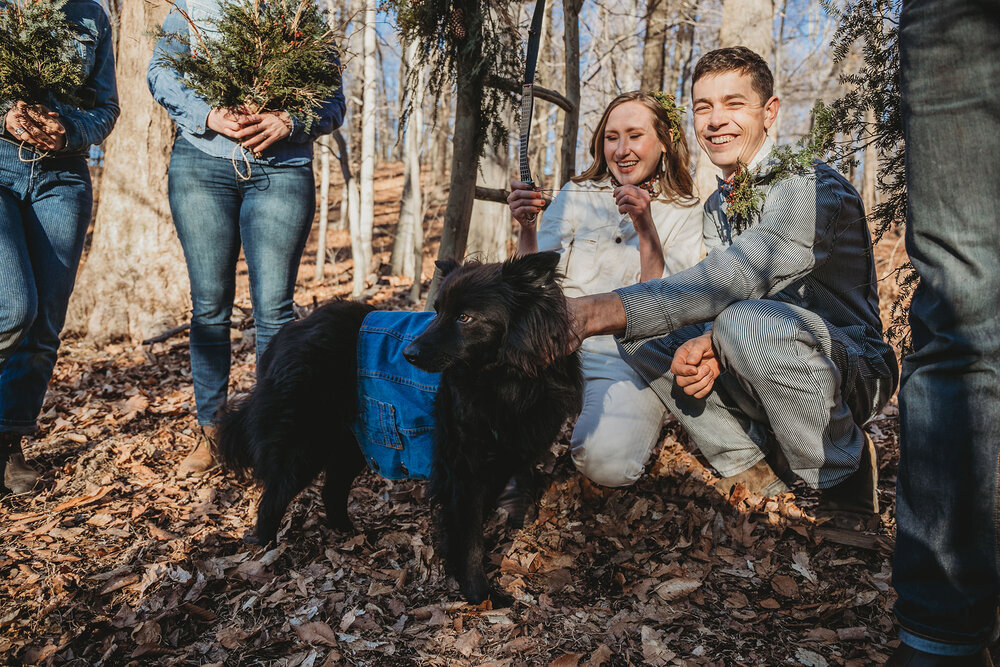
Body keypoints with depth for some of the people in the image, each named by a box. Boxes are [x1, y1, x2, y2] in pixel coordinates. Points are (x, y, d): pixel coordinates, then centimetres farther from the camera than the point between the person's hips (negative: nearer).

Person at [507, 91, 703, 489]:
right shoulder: (575, 196, 12)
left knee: (608, 462, -28)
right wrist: (527, 228, -12)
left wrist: (646, 228, -15)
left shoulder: (684, 214, 8)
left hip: (627, 356, -1)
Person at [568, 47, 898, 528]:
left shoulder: (813, 185, -17)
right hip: (760, 386, 7)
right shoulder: (716, 207, 10)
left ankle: (842, 473, -11)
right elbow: (717, 297, 5)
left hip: (851, 372, -6)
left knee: (748, 321, -37)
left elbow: (741, 276, -34)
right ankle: (747, 466, -2)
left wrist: (600, 310, -42)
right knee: (639, 332, -9)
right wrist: (701, 344, -22)